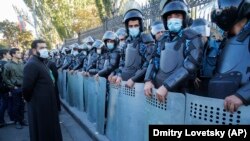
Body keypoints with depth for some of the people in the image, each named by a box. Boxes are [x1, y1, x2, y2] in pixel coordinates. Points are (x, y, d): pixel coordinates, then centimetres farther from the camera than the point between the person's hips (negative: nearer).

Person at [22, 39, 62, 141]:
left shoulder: (41, 62, 13)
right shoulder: (32, 65, -20)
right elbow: (26, 87, -24)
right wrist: (30, 100, -9)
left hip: (47, 104, 10)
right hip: (39, 106, -10)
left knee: (49, 130, 23)